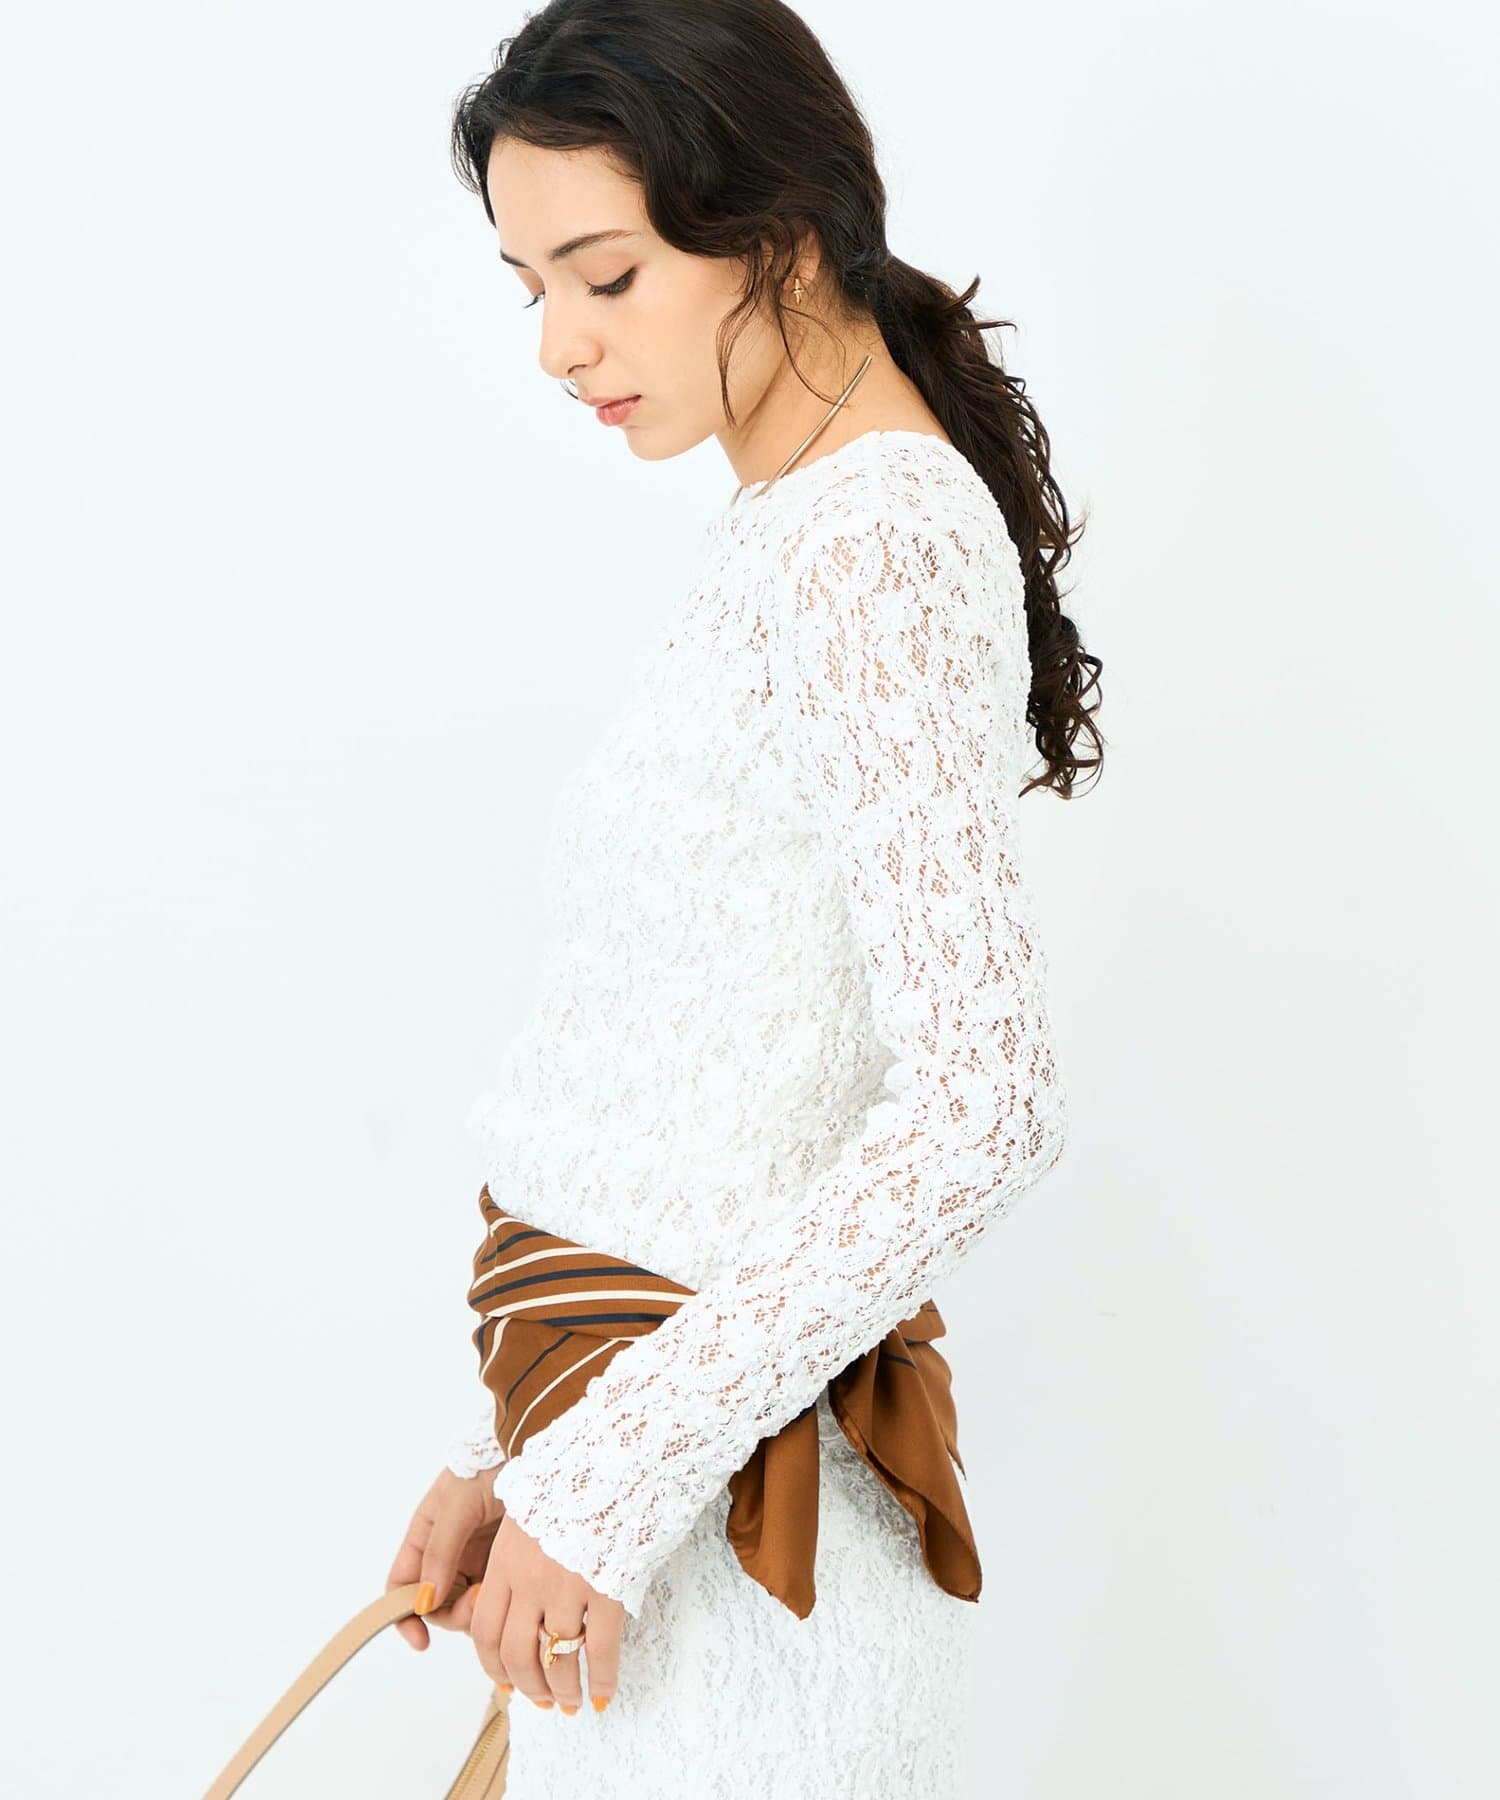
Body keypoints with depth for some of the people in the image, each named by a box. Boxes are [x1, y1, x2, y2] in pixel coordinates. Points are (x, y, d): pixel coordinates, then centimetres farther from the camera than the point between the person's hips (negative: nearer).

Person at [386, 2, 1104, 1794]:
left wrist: (608, 1474, -21)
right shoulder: (790, 534, 11)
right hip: (653, 1424, 8)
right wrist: (505, 1450, 13)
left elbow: (979, 1105, -26)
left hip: (733, 1503, -8)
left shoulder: (869, 553, -17)